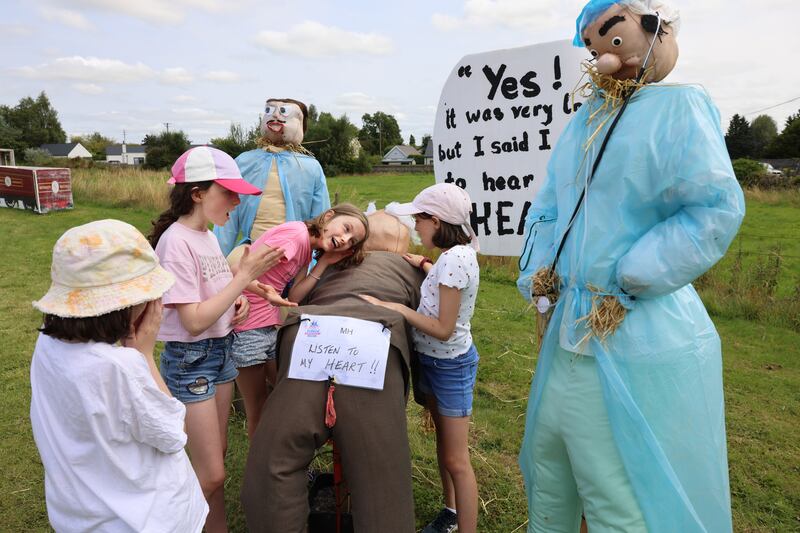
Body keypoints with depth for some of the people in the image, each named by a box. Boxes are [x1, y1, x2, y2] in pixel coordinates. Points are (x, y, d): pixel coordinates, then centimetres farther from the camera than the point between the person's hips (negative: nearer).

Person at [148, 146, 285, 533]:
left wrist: (237, 301, -3)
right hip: (190, 359, -8)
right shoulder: (176, 242, -21)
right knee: (211, 476, 0)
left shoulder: (208, 235, 4)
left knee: (217, 455, 19)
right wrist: (245, 275, -24)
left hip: (220, 350, 8)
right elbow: (194, 321, -24)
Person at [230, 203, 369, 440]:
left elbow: (293, 298, -3)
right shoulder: (296, 234, -19)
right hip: (246, 330, -9)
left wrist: (324, 262, -6)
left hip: (271, 328, 9)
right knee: (258, 412, 7)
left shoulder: (308, 249, 9)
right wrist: (265, 293, -43)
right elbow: (238, 269, -26)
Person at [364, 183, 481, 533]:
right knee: (443, 441, 24)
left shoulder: (454, 258, -26)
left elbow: (443, 329, -26)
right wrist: (421, 264, 8)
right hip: (433, 359, 10)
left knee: (456, 460, 1)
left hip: (450, 365, -10)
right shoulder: (459, 251, 0)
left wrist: (396, 308, -25)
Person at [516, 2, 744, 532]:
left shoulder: (678, 107, -11)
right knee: (549, 464, 25)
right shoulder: (583, 122, 12)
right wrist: (538, 273, 2)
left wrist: (627, 280, -21)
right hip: (570, 330, 8)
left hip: (638, 342, -8)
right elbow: (547, 209, 14)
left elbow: (717, 210, -22)